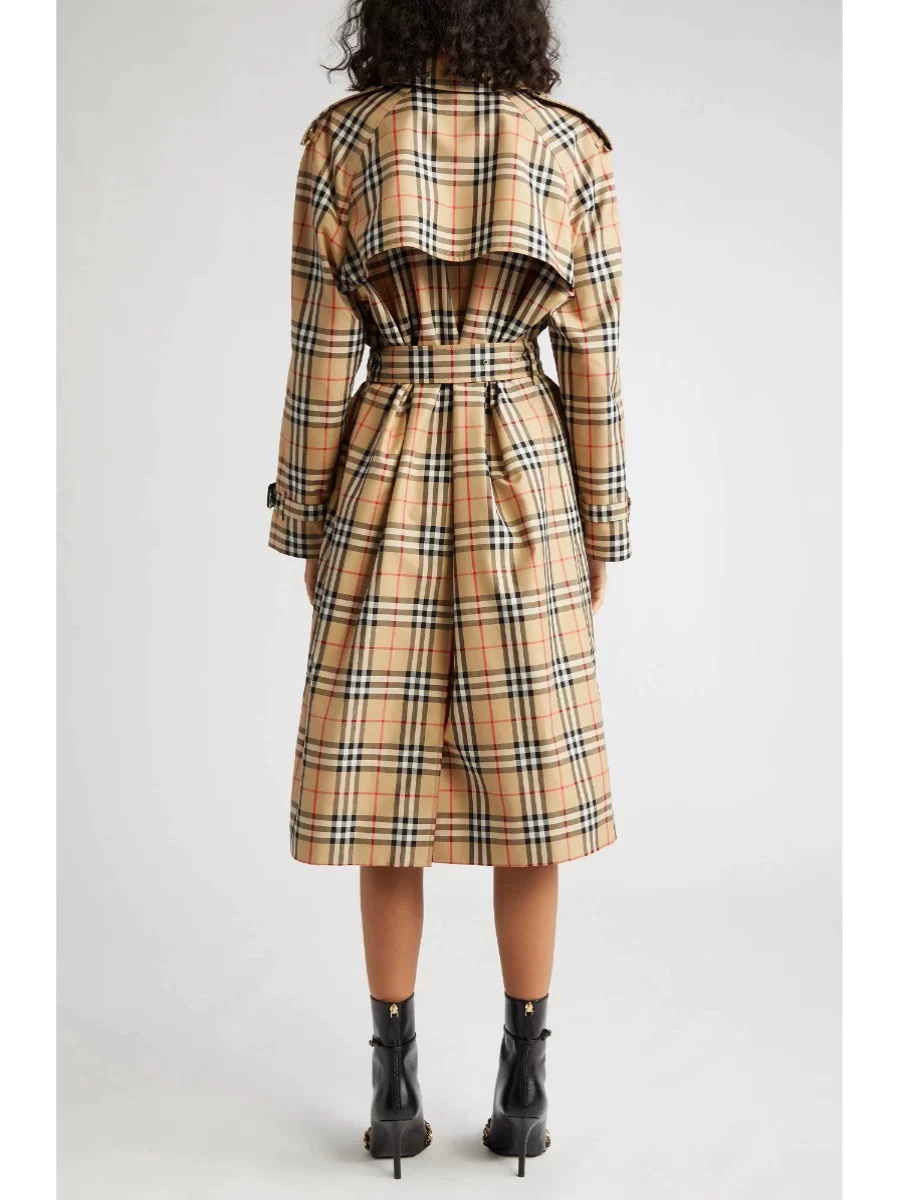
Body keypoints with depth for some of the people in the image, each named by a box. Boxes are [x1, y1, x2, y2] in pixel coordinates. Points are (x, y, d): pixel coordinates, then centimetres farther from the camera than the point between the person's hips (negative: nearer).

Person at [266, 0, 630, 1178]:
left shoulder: (340, 141, -3)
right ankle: (523, 1082, 18)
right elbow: (593, 362, -1)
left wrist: (305, 524, 6)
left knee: (385, 788, 8)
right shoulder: (575, 148, -1)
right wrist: (600, 530, 8)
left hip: (386, 487, 0)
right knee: (527, 786, 8)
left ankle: (396, 1084, 17)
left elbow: (322, 357, -3)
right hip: (523, 487, 1)